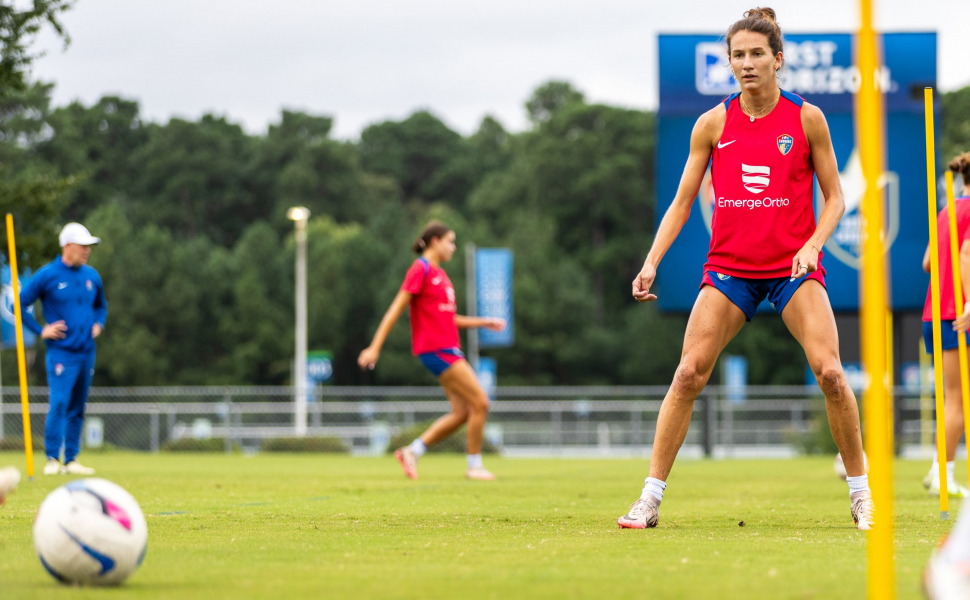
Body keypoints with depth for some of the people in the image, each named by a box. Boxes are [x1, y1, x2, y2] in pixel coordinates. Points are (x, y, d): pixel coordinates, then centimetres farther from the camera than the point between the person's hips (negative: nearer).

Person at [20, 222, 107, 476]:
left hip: (86, 351, 6)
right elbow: (20, 305, -1)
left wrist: (98, 324, 10)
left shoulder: (92, 276, 11)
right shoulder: (47, 275, -5)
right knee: (59, 403, -15)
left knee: (77, 408, 8)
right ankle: (52, 459, -12)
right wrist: (41, 331, -7)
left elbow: (101, 305, 28)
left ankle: (71, 460, 13)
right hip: (61, 351, -6)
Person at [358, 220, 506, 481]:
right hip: (435, 349, -9)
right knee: (480, 402, -10)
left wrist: (484, 322, 21)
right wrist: (375, 347, -16)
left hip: (448, 349, 9)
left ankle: (412, 452, 11)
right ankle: (474, 466, 0)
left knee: (462, 412, 6)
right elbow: (396, 309, -12)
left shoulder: (440, 274, 18)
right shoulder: (420, 269, -9)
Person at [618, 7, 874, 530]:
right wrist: (651, 263, -6)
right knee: (688, 373, -10)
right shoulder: (713, 124, 2)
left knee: (829, 373, -14)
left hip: (794, 266, -1)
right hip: (729, 266, 1)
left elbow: (834, 198, 4)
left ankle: (861, 493, 3)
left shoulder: (806, 119, -1)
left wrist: (812, 244, -14)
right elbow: (682, 202, 6)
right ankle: (650, 499, -4)